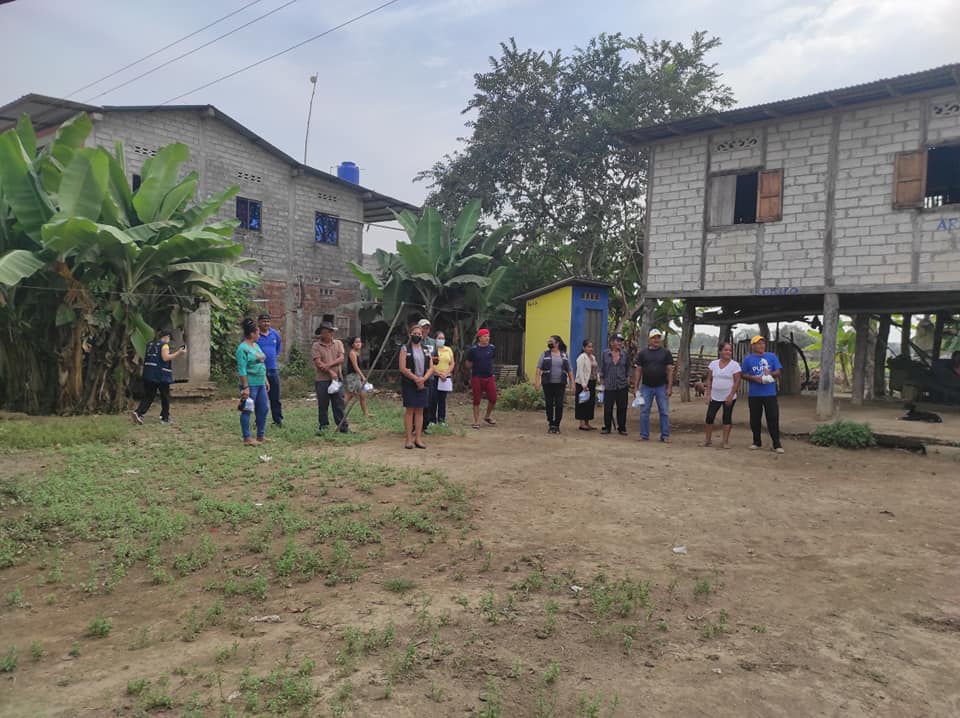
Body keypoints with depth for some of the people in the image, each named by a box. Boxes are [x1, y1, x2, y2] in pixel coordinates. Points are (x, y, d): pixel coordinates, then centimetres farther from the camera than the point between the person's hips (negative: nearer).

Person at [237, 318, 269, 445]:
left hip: (261, 384, 9)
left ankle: (261, 436, 22)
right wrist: (245, 387, -21)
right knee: (247, 410, 0)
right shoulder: (243, 348, -13)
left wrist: (266, 380, 19)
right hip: (250, 384, -9)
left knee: (263, 409, 11)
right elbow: (241, 370, -17)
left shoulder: (256, 345, 14)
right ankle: (247, 438, 7)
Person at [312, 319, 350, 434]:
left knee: (339, 403, 2)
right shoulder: (316, 345, 0)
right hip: (322, 380, -2)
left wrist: (328, 365, -15)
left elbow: (341, 359, -2)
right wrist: (330, 372, -15)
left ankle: (343, 426, 6)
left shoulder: (338, 343, 8)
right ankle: (323, 426, 14)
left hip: (337, 378, 2)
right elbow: (318, 363, -9)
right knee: (323, 405, 4)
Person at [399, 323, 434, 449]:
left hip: (422, 384, 4)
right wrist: (416, 379, -13)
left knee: (420, 410, 5)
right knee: (409, 410, -4)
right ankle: (409, 439, 0)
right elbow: (403, 368, -10)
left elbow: (431, 368, 7)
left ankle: (418, 438, 9)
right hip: (409, 383, -4)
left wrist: (423, 379, -10)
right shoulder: (405, 349, -1)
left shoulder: (425, 350, 13)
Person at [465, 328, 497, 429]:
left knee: (493, 399, 1)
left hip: (489, 377, 3)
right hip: (477, 378, -3)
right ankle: (476, 422, 13)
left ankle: (488, 417, 25)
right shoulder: (473, 349, -7)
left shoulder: (492, 348, 2)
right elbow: (468, 365, 3)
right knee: (477, 400, 3)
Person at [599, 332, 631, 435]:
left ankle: (621, 428, 15)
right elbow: (602, 369, 6)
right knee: (607, 408, 4)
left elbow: (628, 370, 12)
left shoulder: (625, 355, 5)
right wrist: (602, 382, 3)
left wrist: (628, 382, 7)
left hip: (622, 386, 1)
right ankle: (607, 427, 16)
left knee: (622, 408, 4)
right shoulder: (605, 354, 2)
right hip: (609, 386, -1)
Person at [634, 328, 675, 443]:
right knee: (644, 412, 4)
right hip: (646, 387, 1)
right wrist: (636, 387, -1)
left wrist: (670, 387, -8)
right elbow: (638, 371, 5)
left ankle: (665, 436, 10)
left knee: (664, 412, 2)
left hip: (662, 387, -1)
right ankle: (644, 435, 13)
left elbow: (670, 370, 0)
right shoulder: (642, 353, 5)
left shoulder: (666, 353, 3)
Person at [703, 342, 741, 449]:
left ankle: (725, 441, 11)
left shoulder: (734, 365, -6)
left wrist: (730, 396, -15)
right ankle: (707, 439, 13)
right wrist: (708, 394, -2)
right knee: (709, 417, 1)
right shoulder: (713, 363, 4)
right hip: (714, 397, 3)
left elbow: (737, 381, -9)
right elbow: (709, 380, 5)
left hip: (729, 397, -2)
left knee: (727, 418, 3)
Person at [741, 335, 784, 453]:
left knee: (773, 419, -2)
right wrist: (754, 378, -13)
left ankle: (777, 444, 3)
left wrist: (771, 373, -16)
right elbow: (744, 374, 5)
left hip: (770, 394, 0)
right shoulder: (748, 358, 4)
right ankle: (756, 442, 21)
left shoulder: (772, 356, 6)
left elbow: (778, 372, 5)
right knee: (755, 419, 7)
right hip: (754, 394, 0)